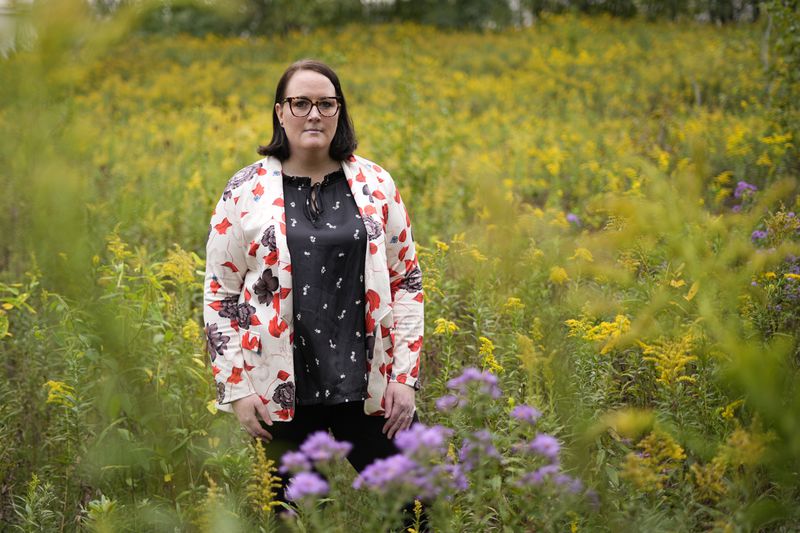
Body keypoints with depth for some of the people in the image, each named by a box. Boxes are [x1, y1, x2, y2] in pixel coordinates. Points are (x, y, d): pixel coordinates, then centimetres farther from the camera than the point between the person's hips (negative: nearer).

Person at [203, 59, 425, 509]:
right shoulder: (245, 191, 1)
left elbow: (408, 281, 8)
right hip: (282, 394, -1)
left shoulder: (375, 184, 4)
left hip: (369, 387, 1)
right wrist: (236, 388, -2)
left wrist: (405, 376, 1)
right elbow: (220, 294, 4)